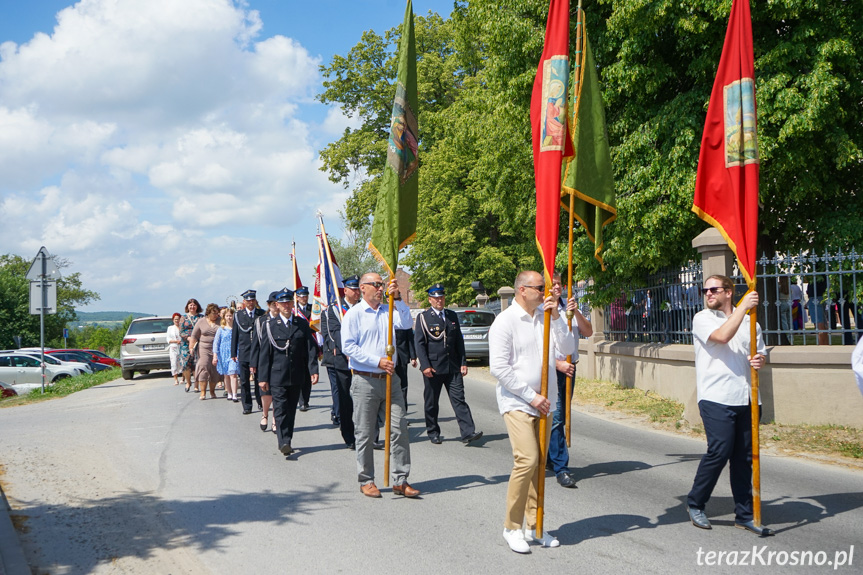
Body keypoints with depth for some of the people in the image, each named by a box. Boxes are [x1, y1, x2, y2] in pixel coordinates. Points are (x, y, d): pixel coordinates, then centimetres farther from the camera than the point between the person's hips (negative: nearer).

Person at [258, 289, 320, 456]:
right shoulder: (270, 325, 0)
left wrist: (313, 370, -8)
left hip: (297, 376, 3)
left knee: (291, 409, 10)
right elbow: (264, 353, 0)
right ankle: (284, 442, -12)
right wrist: (263, 377, -4)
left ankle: (287, 441, 20)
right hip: (277, 375, -3)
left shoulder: (302, 324, 7)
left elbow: (311, 348, 4)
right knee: (280, 409, -9)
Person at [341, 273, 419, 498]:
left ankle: (400, 481, 8)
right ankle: (366, 481, 16)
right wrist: (377, 361, -15)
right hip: (364, 381, -4)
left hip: (389, 378, 4)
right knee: (365, 434, 3)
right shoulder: (354, 314, -1)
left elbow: (405, 323, -6)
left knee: (400, 429, 1)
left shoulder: (388, 311, 13)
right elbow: (348, 347, -10)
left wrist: (397, 298, -16)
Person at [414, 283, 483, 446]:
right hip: (433, 368, -3)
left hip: (453, 367, 3)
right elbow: (419, 343, -5)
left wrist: (463, 362, 8)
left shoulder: (452, 316, 13)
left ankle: (468, 432, -8)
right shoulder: (423, 317, 0)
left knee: (459, 399, -4)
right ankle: (433, 432, 20)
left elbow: (459, 341, 15)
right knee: (432, 402, 6)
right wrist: (425, 365, -14)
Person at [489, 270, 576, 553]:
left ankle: (534, 527, 19)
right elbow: (498, 367, -13)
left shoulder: (545, 317, 10)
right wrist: (531, 396, -14)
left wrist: (556, 317, -10)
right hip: (516, 402, -6)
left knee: (538, 462, 9)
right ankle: (512, 527, -1)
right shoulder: (505, 321, -9)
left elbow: (567, 349, 2)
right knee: (527, 460, -15)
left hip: (542, 402, 6)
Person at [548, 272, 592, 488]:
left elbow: (588, 332, 5)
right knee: (555, 416, -10)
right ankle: (561, 468, -6)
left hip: (569, 367, 7)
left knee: (562, 416, 14)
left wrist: (576, 312, -10)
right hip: (550, 368, -6)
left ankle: (549, 457, 30)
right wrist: (558, 364, -16)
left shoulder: (569, 307, 11)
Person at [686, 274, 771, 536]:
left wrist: (759, 360, 1)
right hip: (716, 398, -5)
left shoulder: (748, 320, 17)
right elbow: (722, 336, -16)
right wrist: (743, 307, -13)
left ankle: (744, 514, 16)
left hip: (747, 398, 5)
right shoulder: (702, 319, 3)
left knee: (744, 456, 6)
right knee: (720, 451, -12)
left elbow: (759, 352, 25)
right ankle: (695, 504, 7)